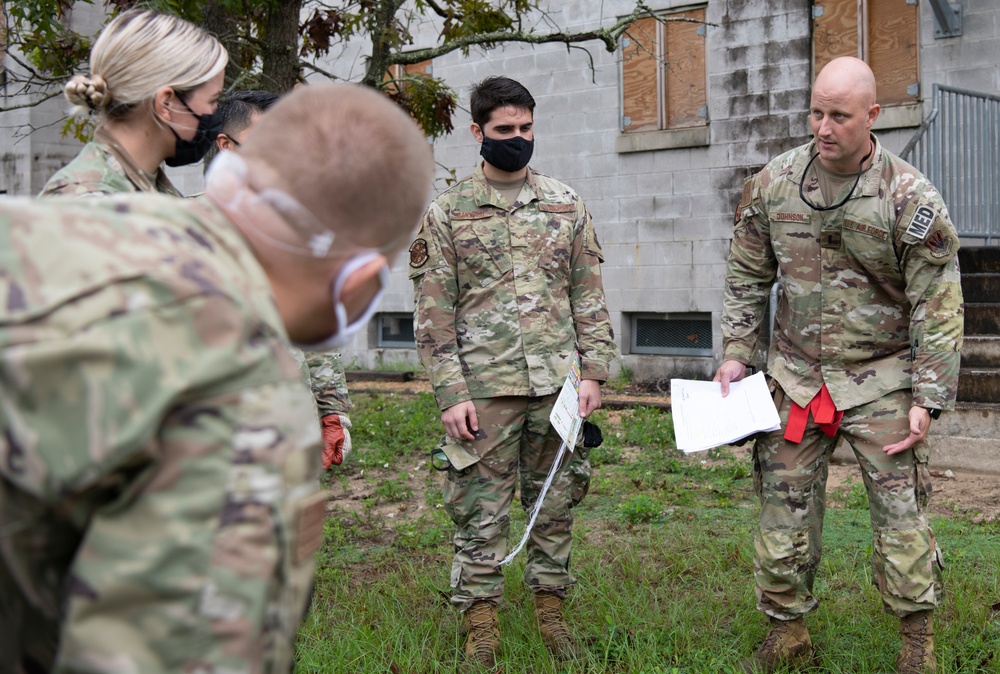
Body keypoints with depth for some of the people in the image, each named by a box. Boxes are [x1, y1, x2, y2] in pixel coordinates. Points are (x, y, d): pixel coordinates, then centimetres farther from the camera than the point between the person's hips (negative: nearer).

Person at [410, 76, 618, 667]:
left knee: (555, 503, 11)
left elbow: (589, 296, 10)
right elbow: (434, 313, -2)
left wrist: (593, 372, 2)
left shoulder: (566, 205, 9)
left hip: (557, 383, 3)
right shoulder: (445, 214, 1)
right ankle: (482, 623, 16)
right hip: (484, 388, -2)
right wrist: (451, 393, -8)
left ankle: (551, 609, 25)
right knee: (481, 511, 3)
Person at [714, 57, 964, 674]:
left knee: (901, 509, 0)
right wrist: (736, 354, 3)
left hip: (881, 380, -3)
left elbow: (939, 307, -9)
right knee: (785, 506, 7)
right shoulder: (773, 184, -1)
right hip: (796, 376, 3)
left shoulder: (911, 198, -12)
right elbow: (748, 277, 10)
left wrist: (927, 400, -13)